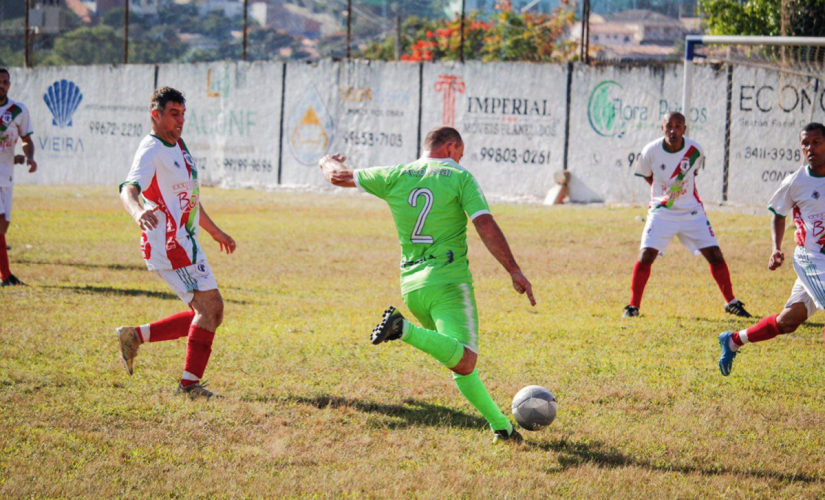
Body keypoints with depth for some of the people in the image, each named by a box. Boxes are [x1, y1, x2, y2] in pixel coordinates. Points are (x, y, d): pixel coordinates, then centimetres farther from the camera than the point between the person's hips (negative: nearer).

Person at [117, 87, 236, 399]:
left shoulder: (178, 146, 17)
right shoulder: (151, 150, -12)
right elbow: (128, 189, -30)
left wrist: (214, 231, 39)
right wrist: (137, 212, -52)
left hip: (185, 242, 10)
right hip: (167, 244, -10)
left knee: (207, 314, 10)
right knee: (211, 307, -14)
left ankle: (135, 337, 15)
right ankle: (190, 383, -10)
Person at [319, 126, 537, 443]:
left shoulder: (395, 176, 10)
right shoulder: (459, 178, 0)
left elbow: (340, 177, 22)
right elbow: (486, 226, -11)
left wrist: (330, 162, 46)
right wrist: (515, 272, -10)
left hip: (411, 286, 6)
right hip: (449, 280, -6)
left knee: (460, 360, 17)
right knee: (464, 361, -20)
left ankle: (500, 425, 13)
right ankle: (404, 330, -35)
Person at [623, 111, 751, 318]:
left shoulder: (694, 150, -10)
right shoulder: (651, 151, -12)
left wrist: (681, 190, 9)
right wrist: (663, 193, 4)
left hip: (692, 212, 1)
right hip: (661, 212, -1)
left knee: (715, 255, -3)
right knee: (646, 255, -15)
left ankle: (731, 303, 13)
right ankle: (633, 305, -2)